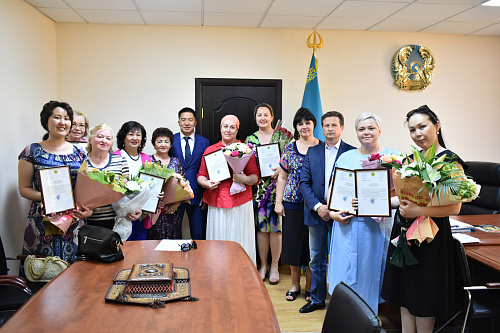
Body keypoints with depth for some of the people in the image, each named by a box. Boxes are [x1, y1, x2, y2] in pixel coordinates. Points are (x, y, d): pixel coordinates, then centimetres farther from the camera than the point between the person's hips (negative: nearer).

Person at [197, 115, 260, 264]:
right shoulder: (210, 150, 12)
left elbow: (255, 177, 3)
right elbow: (201, 175, 14)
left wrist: (244, 179, -17)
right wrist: (206, 183, -7)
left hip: (240, 204, -1)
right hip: (216, 203, 2)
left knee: (240, 243, 1)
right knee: (218, 242, 3)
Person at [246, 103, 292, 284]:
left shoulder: (281, 136, 2)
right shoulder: (250, 139, 9)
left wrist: (279, 170, -17)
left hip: (276, 186, -2)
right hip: (257, 188, 2)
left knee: (275, 226, 0)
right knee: (261, 226, 6)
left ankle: (274, 266, 15)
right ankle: (263, 265, 21)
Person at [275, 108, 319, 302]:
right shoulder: (289, 149, 5)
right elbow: (282, 177, 9)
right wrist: (278, 202, 4)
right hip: (292, 204, 2)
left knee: (312, 244, 5)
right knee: (292, 243, 8)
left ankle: (310, 286, 22)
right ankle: (295, 285, 24)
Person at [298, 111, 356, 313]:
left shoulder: (351, 153, -1)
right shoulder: (312, 152, 8)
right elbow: (304, 182, 3)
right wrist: (317, 206, -10)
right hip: (315, 212, 3)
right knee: (316, 259, 12)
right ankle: (317, 299, 27)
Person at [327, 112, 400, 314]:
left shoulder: (393, 157, 2)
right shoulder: (345, 157, 10)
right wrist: (332, 212, -5)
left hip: (378, 227, -2)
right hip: (347, 225, 2)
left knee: (371, 274, 7)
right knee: (345, 274, 6)